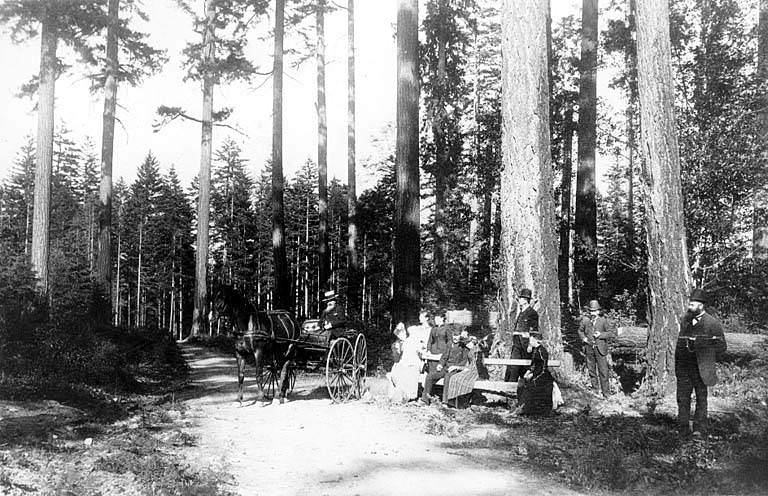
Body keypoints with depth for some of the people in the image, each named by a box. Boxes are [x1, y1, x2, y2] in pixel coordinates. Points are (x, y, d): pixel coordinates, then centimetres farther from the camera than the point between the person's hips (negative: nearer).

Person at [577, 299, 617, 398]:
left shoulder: (604, 321, -6)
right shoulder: (585, 320, 2)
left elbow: (613, 333, -5)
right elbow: (580, 330, 18)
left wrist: (601, 335, -16)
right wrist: (583, 338, -1)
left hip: (600, 349, -3)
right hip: (589, 348, 3)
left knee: (603, 371, -5)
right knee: (591, 370, 13)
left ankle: (606, 393, 3)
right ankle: (594, 389, 28)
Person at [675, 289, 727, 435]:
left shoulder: (712, 323, -7)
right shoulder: (684, 320, 10)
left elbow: (722, 348, -5)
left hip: (699, 367, -5)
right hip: (682, 366, 5)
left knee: (701, 398, 6)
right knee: (682, 397, 7)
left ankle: (700, 429, 15)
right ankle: (683, 429, 16)